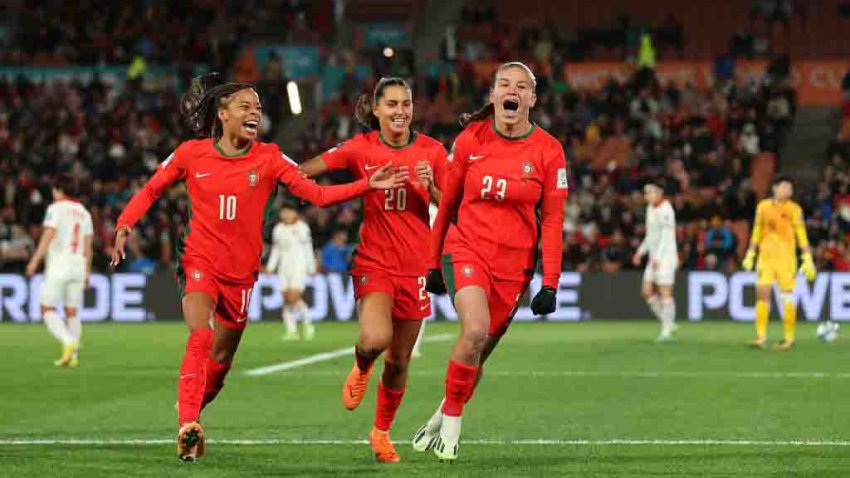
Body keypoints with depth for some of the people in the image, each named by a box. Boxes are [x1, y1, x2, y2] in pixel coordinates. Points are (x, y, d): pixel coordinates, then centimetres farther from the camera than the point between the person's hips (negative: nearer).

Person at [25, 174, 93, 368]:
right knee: (72, 311, 10)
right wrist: (87, 271, 19)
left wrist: (35, 261, -13)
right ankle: (73, 355, 6)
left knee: (48, 309, -4)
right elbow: (88, 245, 14)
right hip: (78, 265, 6)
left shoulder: (56, 209, -4)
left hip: (58, 265, -6)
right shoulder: (84, 212, 15)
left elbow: (48, 236, -13)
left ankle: (68, 342, -25)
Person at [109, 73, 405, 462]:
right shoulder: (191, 153, -3)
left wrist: (368, 185, -16)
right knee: (200, 339, -25)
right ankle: (188, 427, -28)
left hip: (241, 270, 3)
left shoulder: (268, 158, -2)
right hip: (200, 262, -3)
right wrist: (124, 225, -8)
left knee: (221, 358, 11)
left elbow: (317, 194, -5)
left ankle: (190, 412, 35)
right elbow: (150, 190, 8)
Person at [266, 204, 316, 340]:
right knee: (286, 301, -1)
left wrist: (311, 268, 6)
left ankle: (307, 323, 2)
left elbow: (308, 249, 5)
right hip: (284, 267, 4)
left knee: (294, 297, -17)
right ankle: (291, 331, 2)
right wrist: (270, 267, 10)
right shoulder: (278, 229, 11)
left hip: (299, 265, -4)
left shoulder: (302, 227, 0)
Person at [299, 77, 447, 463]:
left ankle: (381, 431, 30)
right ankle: (361, 369, 11)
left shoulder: (432, 151, 1)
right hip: (374, 261, -2)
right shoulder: (361, 148, -2)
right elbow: (303, 171, 1)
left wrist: (431, 188, -17)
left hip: (415, 267, 2)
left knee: (399, 361, 7)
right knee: (376, 339, -27)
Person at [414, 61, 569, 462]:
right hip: (466, 249, -1)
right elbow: (447, 204, 9)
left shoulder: (548, 151, -3)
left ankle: (442, 420, 30)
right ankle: (452, 419, -6)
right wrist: (434, 263, 11)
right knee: (475, 330, -25)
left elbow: (552, 220, 0)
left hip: (514, 263, 1)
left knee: (479, 351, 6)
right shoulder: (470, 140, -1)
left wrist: (549, 283, -5)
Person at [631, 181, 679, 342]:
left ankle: (666, 331, -5)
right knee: (647, 292, 5)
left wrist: (657, 257, -24)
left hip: (665, 256, -9)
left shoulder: (665, 210, -14)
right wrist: (641, 252, 19)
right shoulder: (650, 208, 15)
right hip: (654, 258, 9)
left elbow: (666, 236, -19)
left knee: (665, 293, -8)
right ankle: (668, 323, 15)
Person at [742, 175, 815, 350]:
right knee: (762, 294, -4)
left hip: (786, 258, -3)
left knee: (787, 297, -3)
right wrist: (750, 255, 13)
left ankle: (789, 337, 5)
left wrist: (808, 260, -9)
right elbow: (756, 232, 16)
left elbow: (802, 235, -3)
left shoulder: (794, 209, 0)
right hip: (765, 256, 3)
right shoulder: (763, 206, 8)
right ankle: (761, 337, 0)